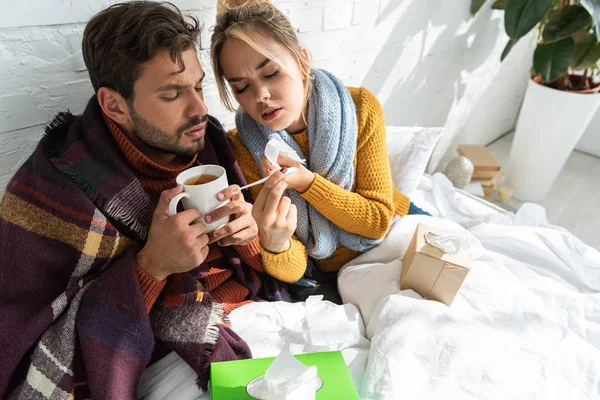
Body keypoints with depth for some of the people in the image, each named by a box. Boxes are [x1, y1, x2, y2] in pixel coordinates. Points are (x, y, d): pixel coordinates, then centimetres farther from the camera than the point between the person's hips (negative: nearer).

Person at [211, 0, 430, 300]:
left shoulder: (360, 107, -20)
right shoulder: (243, 151, -22)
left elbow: (379, 219, -18)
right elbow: (292, 270, -20)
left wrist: (306, 181, -33)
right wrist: (276, 243, -45)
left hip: (396, 224, 2)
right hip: (339, 270, -2)